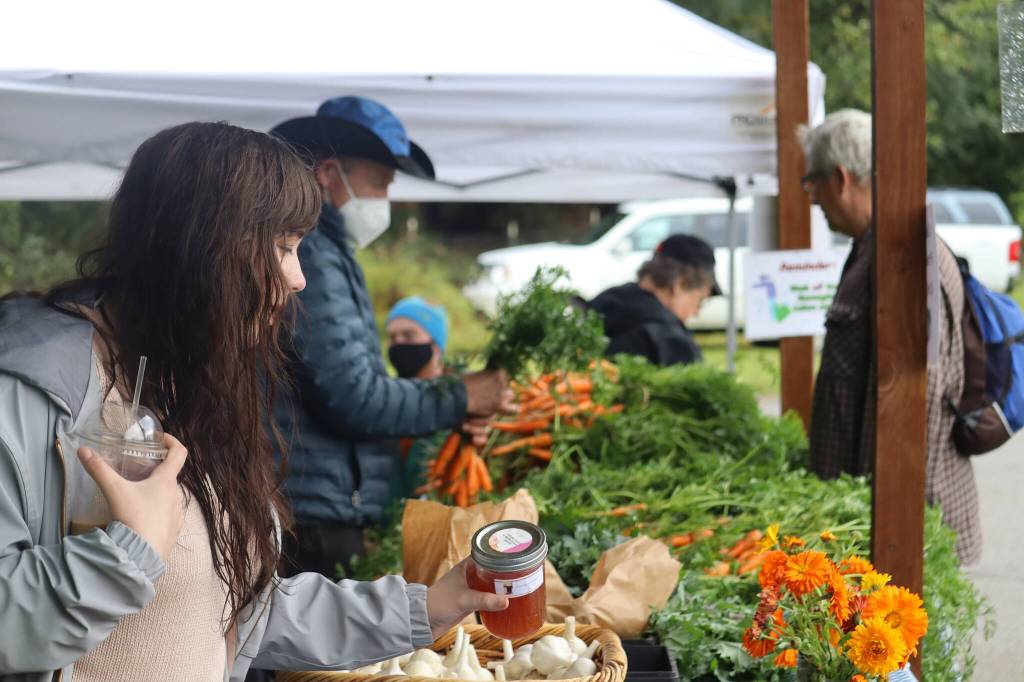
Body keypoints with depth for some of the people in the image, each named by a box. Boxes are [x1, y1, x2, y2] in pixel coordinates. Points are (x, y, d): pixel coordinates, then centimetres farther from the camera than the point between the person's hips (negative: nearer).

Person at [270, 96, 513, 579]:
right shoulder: (309, 254, -14)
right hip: (312, 523, -10)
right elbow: (353, 395, -19)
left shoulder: (322, 251, 20)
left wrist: (445, 413, 8)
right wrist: (457, 399, -6)